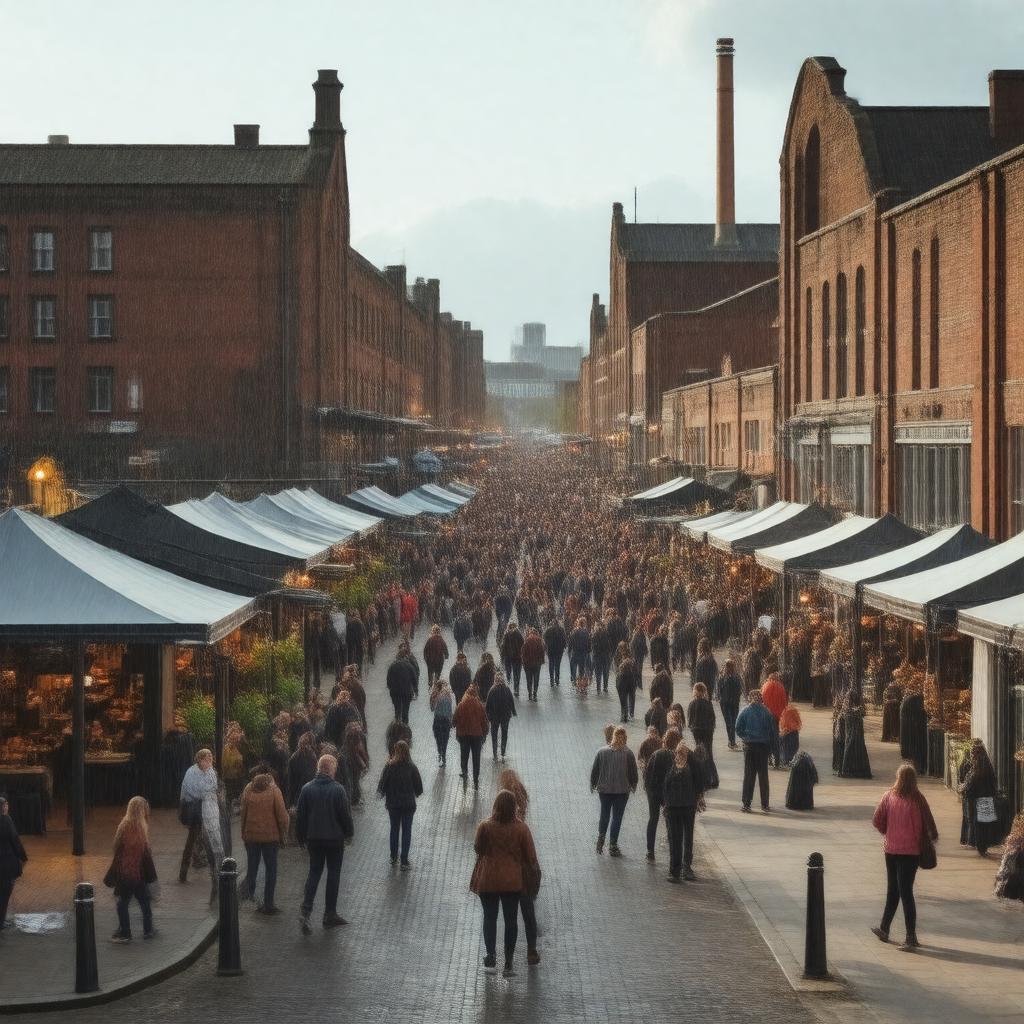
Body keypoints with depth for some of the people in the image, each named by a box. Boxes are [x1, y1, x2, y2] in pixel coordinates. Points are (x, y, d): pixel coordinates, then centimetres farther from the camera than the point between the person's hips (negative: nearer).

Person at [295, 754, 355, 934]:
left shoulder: (307, 789, -3)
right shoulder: (338, 790, -13)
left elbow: (300, 815, 1)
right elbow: (345, 814, -8)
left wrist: (301, 837, 12)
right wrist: (349, 833, 7)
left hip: (313, 838, 3)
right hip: (334, 838, -3)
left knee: (314, 872, 11)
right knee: (333, 873, 8)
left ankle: (305, 911, -7)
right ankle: (330, 914, 12)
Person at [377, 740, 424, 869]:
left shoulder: (389, 766, -14)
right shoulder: (412, 767, -15)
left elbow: (382, 785, -7)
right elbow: (418, 786, -6)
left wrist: (382, 794, 13)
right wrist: (417, 793, 15)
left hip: (393, 804, 1)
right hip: (408, 804, -1)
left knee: (394, 829, 19)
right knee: (406, 831, 7)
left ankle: (394, 857, 30)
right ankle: (404, 862, 6)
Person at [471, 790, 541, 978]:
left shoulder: (485, 826, -12)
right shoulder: (521, 828, -10)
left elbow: (477, 848, 1)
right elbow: (530, 856, -4)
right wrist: (535, 874, 11)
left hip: (488, 880, -1)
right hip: (513, 881, 1)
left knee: (489, 917, 13)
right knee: (511, 919, 8)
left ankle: (491, 955, 5)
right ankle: (509, 962, 10)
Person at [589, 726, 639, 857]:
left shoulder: (602, 751, -4)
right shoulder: (628, 753, -8)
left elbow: (594, 771, 2)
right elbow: (634, 772, -2)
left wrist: (593, 785, 15)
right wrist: (633, 786, 15)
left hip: (604, 789, 2)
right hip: (622, 790, -2)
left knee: (604, 815, 18)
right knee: (617, 817, 4)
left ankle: (601, 838, 8)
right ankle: (613, 845, 5)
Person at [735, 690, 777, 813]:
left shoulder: (744, 712, -5)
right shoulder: (767, 712, -5)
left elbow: (738, 730, -4)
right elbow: (774, 730, -3)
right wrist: (771, 745, 7)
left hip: (749, 746, 0)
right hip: (763, 746, 0)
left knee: (748, 775, 6)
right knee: (763, 775, 10)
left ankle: (746, 804, 1)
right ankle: (764, 804, 12)